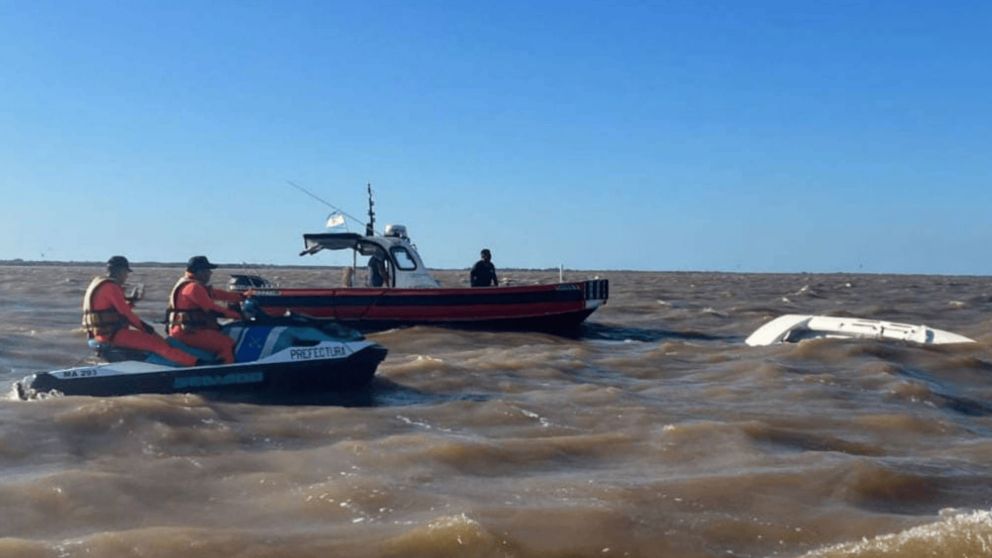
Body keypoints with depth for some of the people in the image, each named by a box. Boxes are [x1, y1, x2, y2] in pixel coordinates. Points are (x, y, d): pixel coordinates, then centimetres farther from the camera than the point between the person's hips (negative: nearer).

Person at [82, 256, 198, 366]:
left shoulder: (99, 282, 18)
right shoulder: (111, 287, -15)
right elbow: (126, 312, -16)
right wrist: (143, 326, -6)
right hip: (112, 334, -11)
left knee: (155, 338, 15)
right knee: (156, 343, -16)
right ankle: (194, 362, -22)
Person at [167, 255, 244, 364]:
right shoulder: (193, 287, -15)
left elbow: (218, 294, 16)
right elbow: (211, 308, -21)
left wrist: (243, 296, 13)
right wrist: (238, 315, -19)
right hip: (188, 332, -11)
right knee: (227, 344, -21)